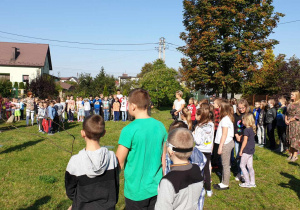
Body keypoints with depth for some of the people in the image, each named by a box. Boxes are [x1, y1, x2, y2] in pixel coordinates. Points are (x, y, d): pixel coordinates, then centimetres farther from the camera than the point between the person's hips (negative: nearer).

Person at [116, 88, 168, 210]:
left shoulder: (129, 130, -19)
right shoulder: (160, 126, -3)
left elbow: (119, 163, -14)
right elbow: (163, 158, 6)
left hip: (136, 191, -4)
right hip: (156, 188, 4)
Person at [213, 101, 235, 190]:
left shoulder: (225, 119, -18)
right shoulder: (228, 118, 11)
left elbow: (224, 134, -20)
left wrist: (220, 146, -17)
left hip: (226, 144, -9)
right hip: (228, 143, 9)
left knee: (225, 164, 0)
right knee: (225, 164, 15)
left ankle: (225, 184, 9)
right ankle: (224, 182, 24)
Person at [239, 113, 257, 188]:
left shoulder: (246, 130, -18)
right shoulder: (252, 129, 8)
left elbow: (245, 141, -17)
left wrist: (241, 150, -11)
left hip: (246, 150, -9)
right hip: (251, 150, 9)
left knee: (242, 165, 2)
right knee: (250, 166, 13)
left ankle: (247, 182, 5)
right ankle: (252, 182, 18)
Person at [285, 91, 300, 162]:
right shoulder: (290, 104, 15)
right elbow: (287, 113, 16)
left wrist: (289, 120, -12)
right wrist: (286, 120, -1)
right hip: (289, 124, 7)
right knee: (290, 139, 9)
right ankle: (291, 154, 16)